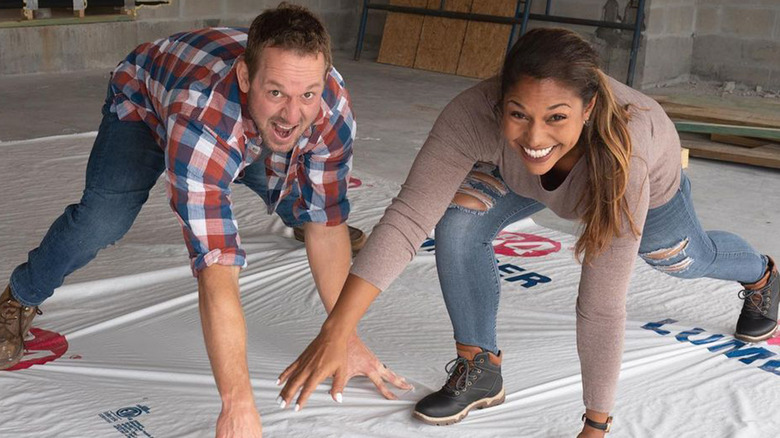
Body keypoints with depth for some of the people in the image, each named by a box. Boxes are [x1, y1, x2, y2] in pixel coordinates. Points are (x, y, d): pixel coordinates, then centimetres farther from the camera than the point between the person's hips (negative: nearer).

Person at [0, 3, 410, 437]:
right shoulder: (203, 118, -48)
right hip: (144, 98, -4)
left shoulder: (333, 107, -34)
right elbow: (217, 269, -51)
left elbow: (325, 224, -22)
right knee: (103, 221, -25)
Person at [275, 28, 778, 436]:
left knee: (687, 260, 26)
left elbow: (602, 306, -43)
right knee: (459, 224, -25)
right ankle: (480, 369, -5)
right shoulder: (474, 114, -45)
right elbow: (408, 218, -47)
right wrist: (335, 335, -53)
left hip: (651, 183, -1)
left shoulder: (624, 161, -48)